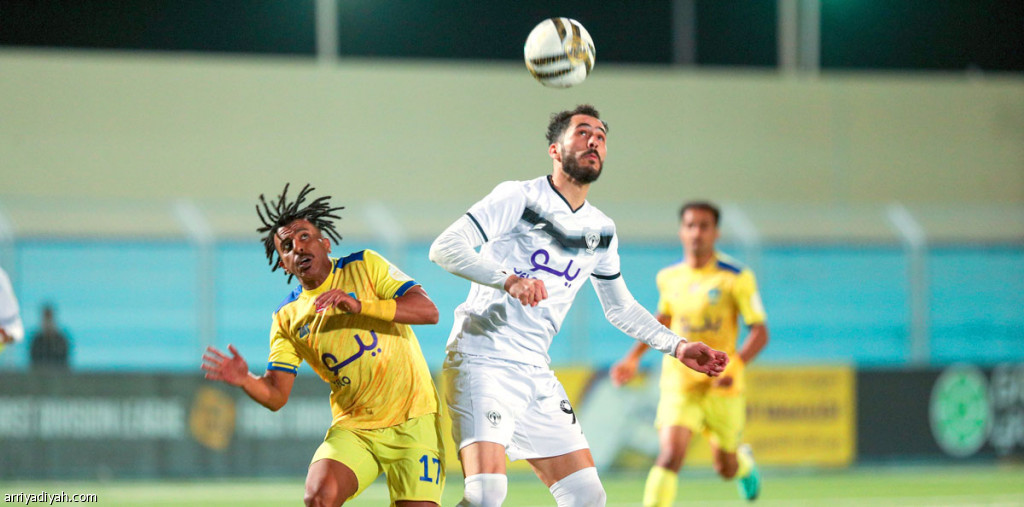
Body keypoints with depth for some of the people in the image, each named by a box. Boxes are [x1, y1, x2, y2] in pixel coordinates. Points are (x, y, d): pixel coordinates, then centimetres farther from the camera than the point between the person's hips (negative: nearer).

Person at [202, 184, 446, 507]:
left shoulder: (365, 266, 1)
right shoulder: (287, 318, 7)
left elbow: (428, 311, -10)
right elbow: (275, 394, 4)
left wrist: (359, 305, -23)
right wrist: (245, 381, -19)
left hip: (411, 420, -2)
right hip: (353, 429, 2)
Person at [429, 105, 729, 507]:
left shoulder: (601, 231, 13)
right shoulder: (520, 198, -6)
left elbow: (621, 308, 27)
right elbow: (444, 248, -17)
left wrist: (677, 347, 16)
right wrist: (508, 279, -31)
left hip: (536, 375, 7)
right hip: (482, 363, -7)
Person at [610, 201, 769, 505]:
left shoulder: (736, 277, -11)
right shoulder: (669, 277, 1)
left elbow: (760, 333, -11)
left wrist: (735, 366, -27)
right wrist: (633, 358, 16)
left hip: (721, 386, -1)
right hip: (680, 381, 1)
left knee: (726, 469, 16)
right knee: (670, 455, -21)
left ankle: (744, 462, 55)